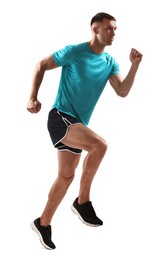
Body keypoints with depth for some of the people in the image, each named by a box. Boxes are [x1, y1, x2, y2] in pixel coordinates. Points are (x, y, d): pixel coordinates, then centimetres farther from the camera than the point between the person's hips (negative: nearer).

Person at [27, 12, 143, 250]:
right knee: (99, 145, -29)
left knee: (66, 176, 11)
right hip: (60, 117, -7)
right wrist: (33, 97, -9)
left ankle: (43, 223, 26)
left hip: (78, 124, 7)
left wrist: (135, 65, -14)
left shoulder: (110, 63, 7)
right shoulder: (74, 52, -9)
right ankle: (83, 201, -10)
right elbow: (41, 65, -1)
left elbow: (122, 92, -3)